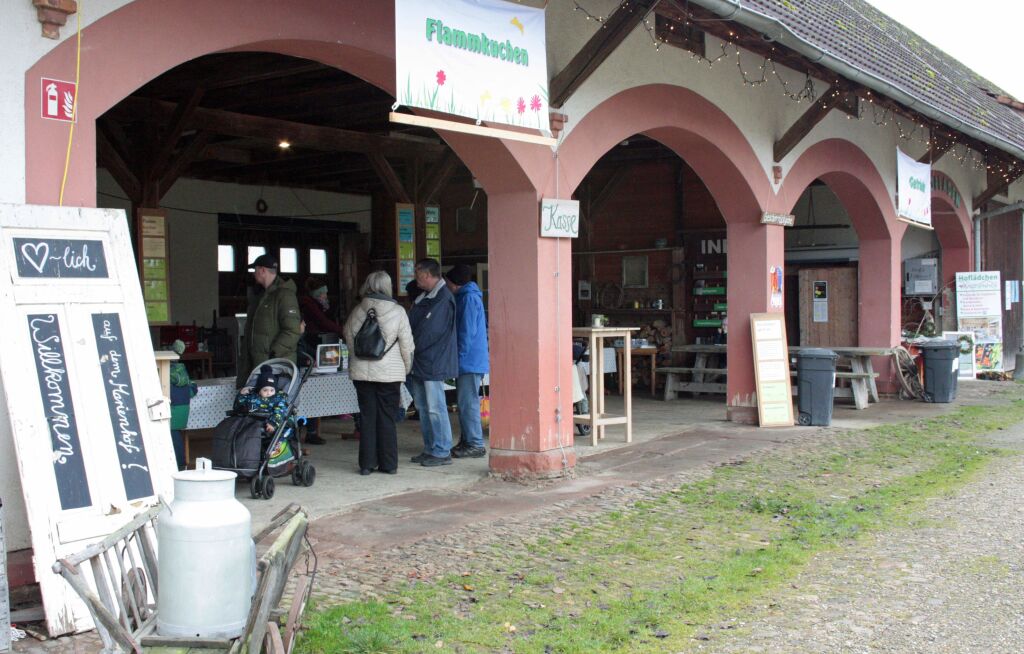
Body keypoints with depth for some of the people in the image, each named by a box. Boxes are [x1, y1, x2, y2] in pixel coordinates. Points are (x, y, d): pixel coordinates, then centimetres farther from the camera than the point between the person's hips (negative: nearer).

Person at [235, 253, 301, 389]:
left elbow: (292, 332, -19)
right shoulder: (260, 295, 19)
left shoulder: (284, 295, -12)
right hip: (257, 362, 9)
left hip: (278, 364, -9)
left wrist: (273, 354, -20)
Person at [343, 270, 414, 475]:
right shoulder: (397, 312, -7)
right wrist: (407, 368, 10)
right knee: (387, 418, 5)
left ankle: (367, 464, 9)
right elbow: (407, 345, -4)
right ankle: (388, 464, 9)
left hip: (361, 372, 2)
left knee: (367, 418, 8)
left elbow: (349, 339, 11)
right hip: (390, 373, -2)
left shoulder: (357, 312, 2)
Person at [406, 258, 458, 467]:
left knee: (435, 408, -6)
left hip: (433, 363, -10)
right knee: (423, 408, 14)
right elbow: (413, 324, 17)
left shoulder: (443, 298, -14)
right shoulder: (424, 298, 17)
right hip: (420, 363, 10)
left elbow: (429, 331, -19)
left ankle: (442, 453, 0)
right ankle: (430, 449, 21)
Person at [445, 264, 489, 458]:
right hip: (468, 361, 10)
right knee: (465, 403, 14)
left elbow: (468, 332, -18)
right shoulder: (465, 296, 18)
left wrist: (459, 359, -16)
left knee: (468, 403, -8)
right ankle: (466, 441, 20)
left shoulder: (469, 298, -13)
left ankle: (475, 445, -4)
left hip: (470, 361, -10)